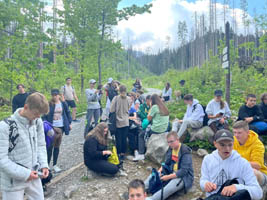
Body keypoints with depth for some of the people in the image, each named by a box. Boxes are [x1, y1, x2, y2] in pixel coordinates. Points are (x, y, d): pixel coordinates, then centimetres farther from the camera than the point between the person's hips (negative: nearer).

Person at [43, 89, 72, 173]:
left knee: (57, 146, 11)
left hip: (61, 127, 3)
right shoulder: (49, 104, -6)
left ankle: (55, 165, 23)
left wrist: (69, 123, 8)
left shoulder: (63, 104, 2)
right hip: (51, 127, -3)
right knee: (50, 146, 2)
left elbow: (68, 113, 10)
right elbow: (44, 116, -4)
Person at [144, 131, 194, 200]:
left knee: (170, 187, -35)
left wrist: (168, 177, -24)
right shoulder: (171, 149, 3)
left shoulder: (185, 152, -19)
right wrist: (159, 171, -9)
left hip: (184, 176, -8)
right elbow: (166, 163, 10)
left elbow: (183, 171, -23)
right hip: (171, 172, 8)